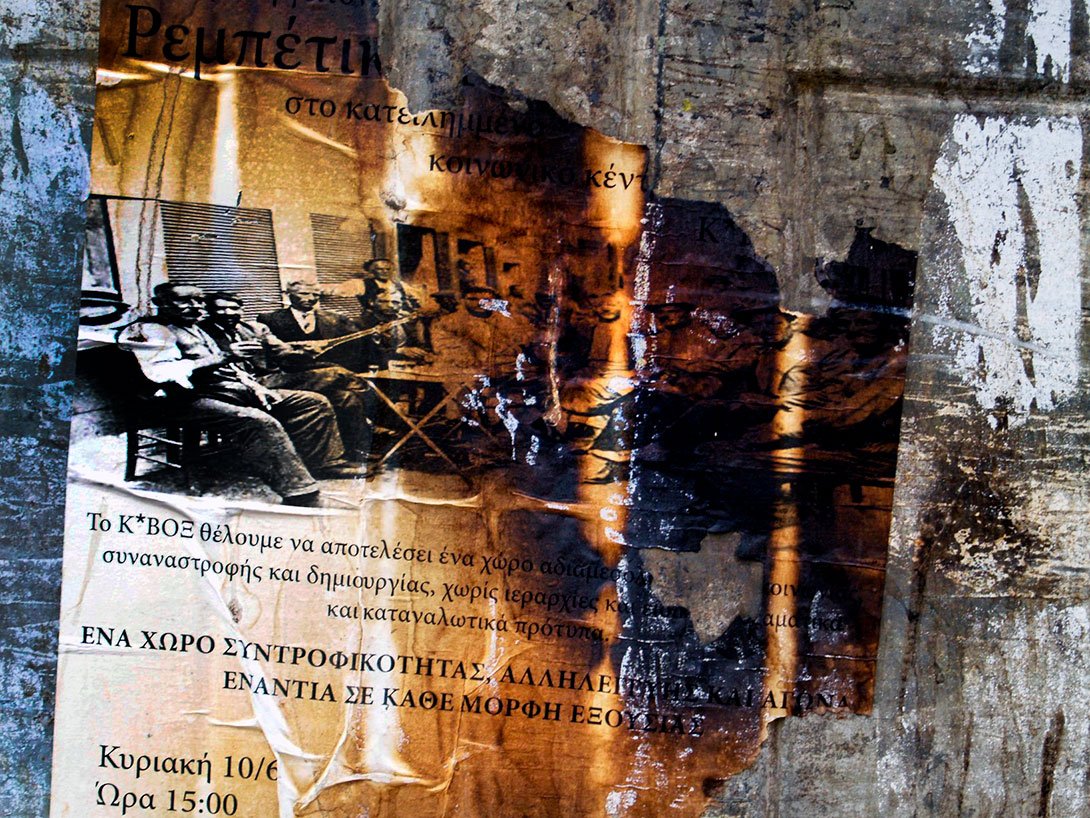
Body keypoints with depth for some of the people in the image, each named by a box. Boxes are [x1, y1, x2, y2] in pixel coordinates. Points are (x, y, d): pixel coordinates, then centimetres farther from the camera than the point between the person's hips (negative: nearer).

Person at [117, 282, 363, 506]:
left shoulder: (195, 329, 28)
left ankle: (329, 466, 3)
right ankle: (300, 496, -43)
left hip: (236, 389, 10)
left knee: (314, 403, 3)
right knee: (261, 422, -38)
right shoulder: (148, 330, -4)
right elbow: (166, 373, -22)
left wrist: (254, 386, 8)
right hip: (198, 398, -10)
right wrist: (224, 357, -22)